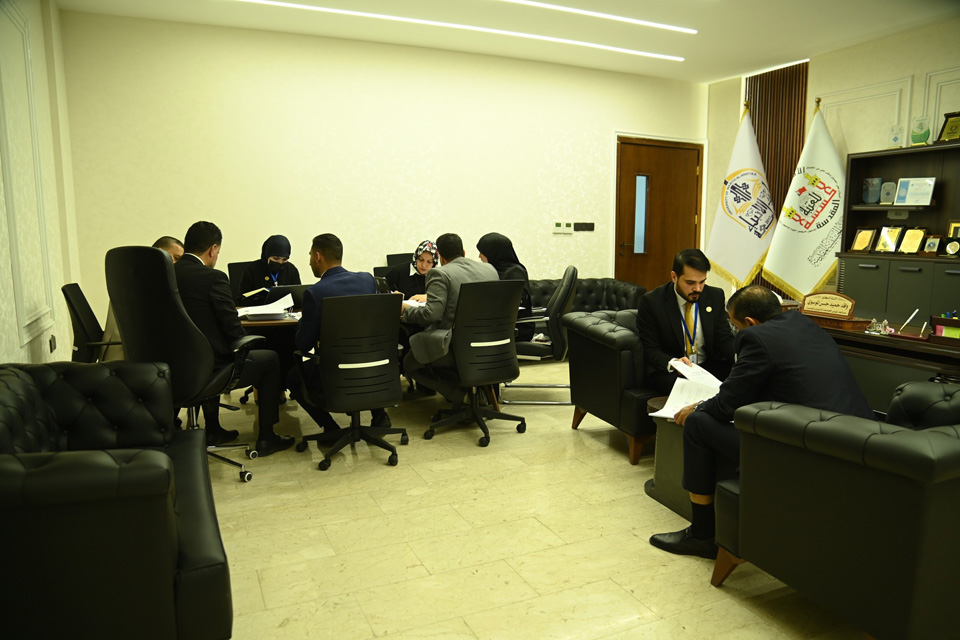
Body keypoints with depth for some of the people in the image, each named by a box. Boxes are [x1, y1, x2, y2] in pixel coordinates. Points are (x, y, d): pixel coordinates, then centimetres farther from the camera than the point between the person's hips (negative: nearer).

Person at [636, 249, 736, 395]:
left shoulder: (715, 296, 4)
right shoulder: (651, 302, -8)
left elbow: (725, 339, 4)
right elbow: (650, 350, -8)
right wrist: (672, 363, -30)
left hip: (709, 366, 5)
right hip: (667, 372, -5)